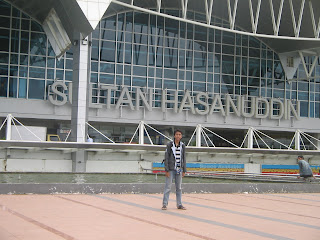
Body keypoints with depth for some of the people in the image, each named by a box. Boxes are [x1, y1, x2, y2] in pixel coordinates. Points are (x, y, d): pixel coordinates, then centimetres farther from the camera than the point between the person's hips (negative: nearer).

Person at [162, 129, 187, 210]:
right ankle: (164, 204, 3)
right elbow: (166, 158, -6)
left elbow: (184, 158, 9)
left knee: (179, 187, 8)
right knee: (168, 187, -3)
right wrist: (166, 170, -11)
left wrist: (184, 170, 5)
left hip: (179, 169, 3)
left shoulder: (182, 146, 5)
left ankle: (179, 204, 14)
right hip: (170, 169, -3)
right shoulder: (169, 145, -6)